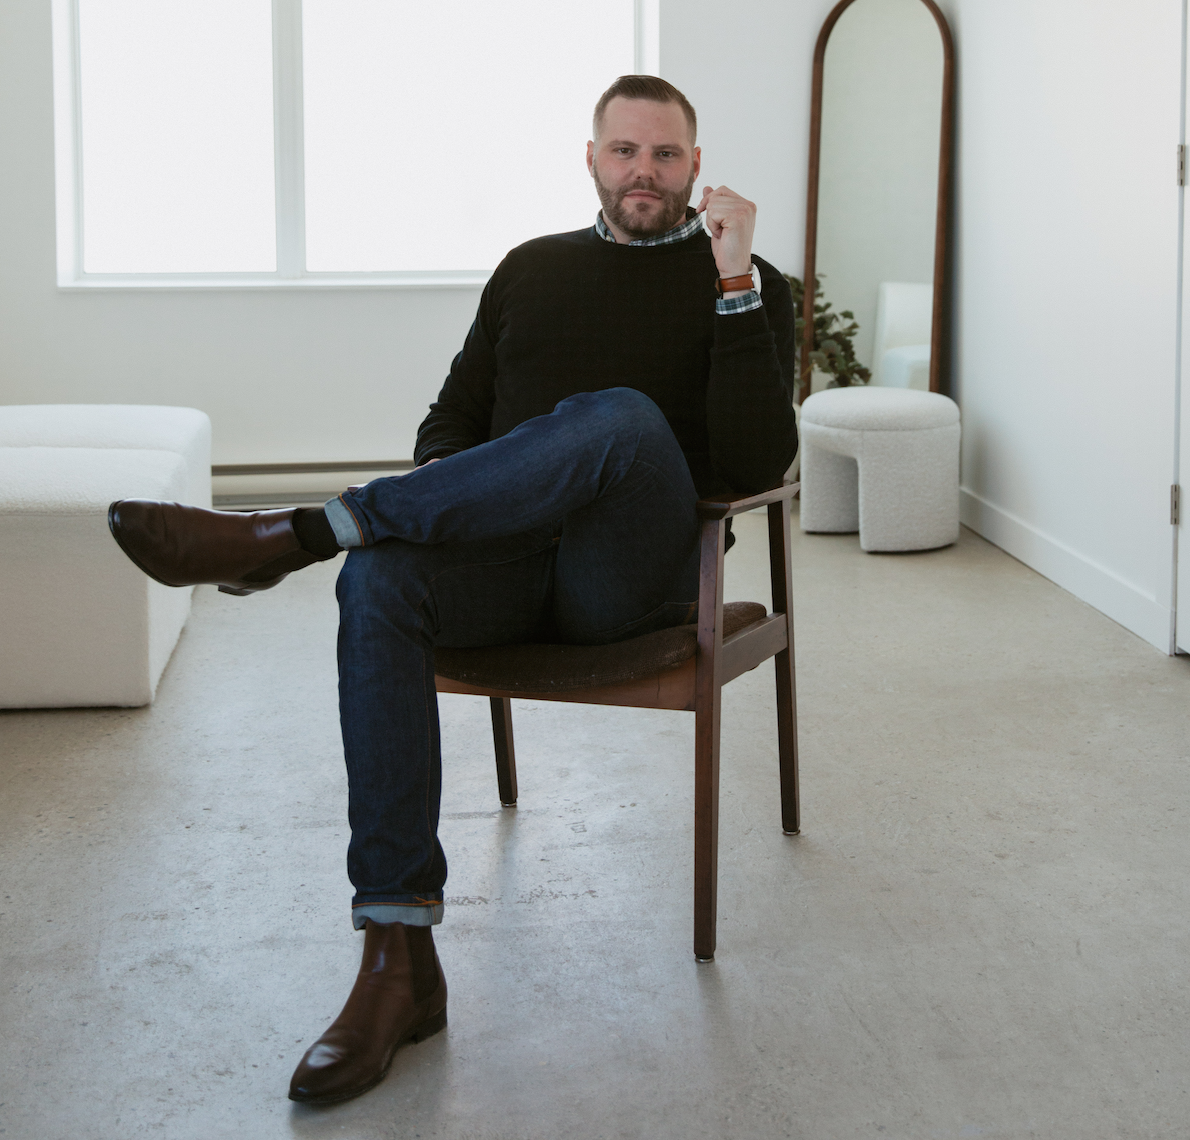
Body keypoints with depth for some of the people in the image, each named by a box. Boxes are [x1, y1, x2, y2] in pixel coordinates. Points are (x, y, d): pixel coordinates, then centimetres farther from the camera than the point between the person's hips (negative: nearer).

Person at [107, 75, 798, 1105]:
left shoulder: (746, 285, 9)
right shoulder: (531, 268, 22)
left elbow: (754, 465, -5)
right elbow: (457, 415, 22)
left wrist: (734, 281, -13)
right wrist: (438, 492, -1)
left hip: (635, 575, -3)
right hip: (510, 557, 3)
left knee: (621, 416, -36)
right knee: (380, 579, -32)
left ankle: (286, 536, -30)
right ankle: (399, 965, -34)